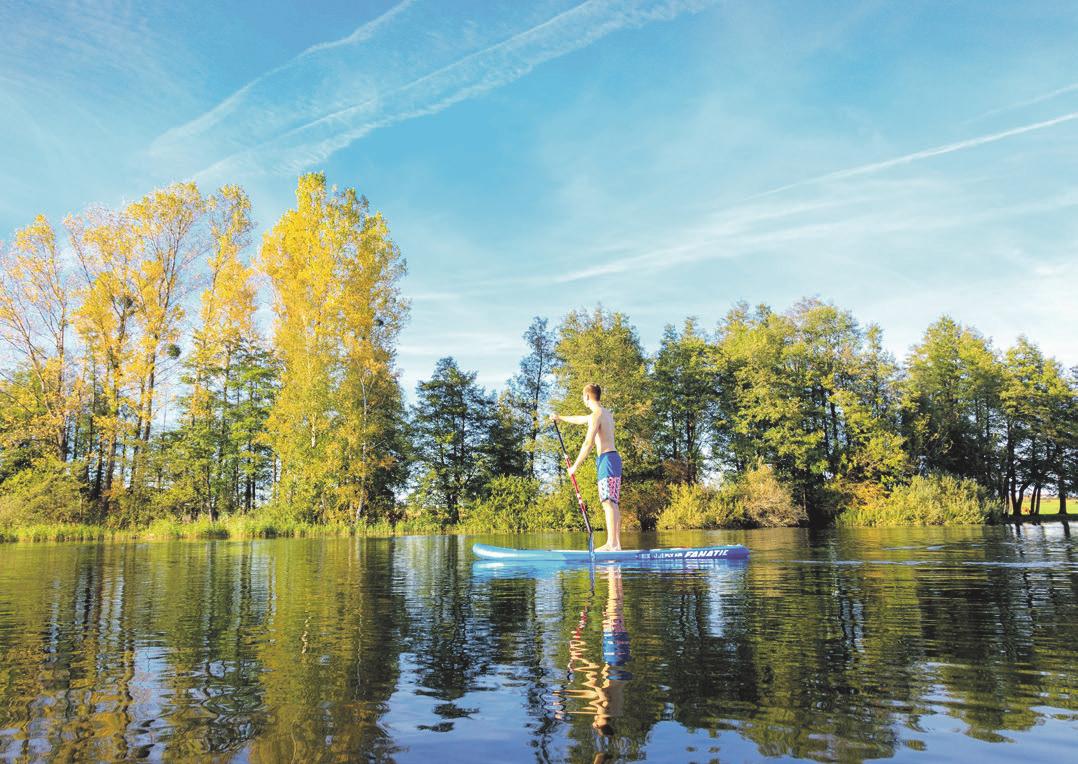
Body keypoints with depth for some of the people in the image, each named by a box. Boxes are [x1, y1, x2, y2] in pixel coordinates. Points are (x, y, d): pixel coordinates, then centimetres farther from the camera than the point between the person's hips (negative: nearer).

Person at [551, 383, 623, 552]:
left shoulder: (596, 415, -9)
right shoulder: (607, 413, 21)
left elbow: (588, 444, -15)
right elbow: (581, 420, 37)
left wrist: (575, 466, -9)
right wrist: (560, 418, 49)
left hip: (606, 459, -9)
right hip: (614, 458, 9)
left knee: (609, 502, -13)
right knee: (614, 504, 6)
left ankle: (611, 543, -18)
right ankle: (616, 543, 5)